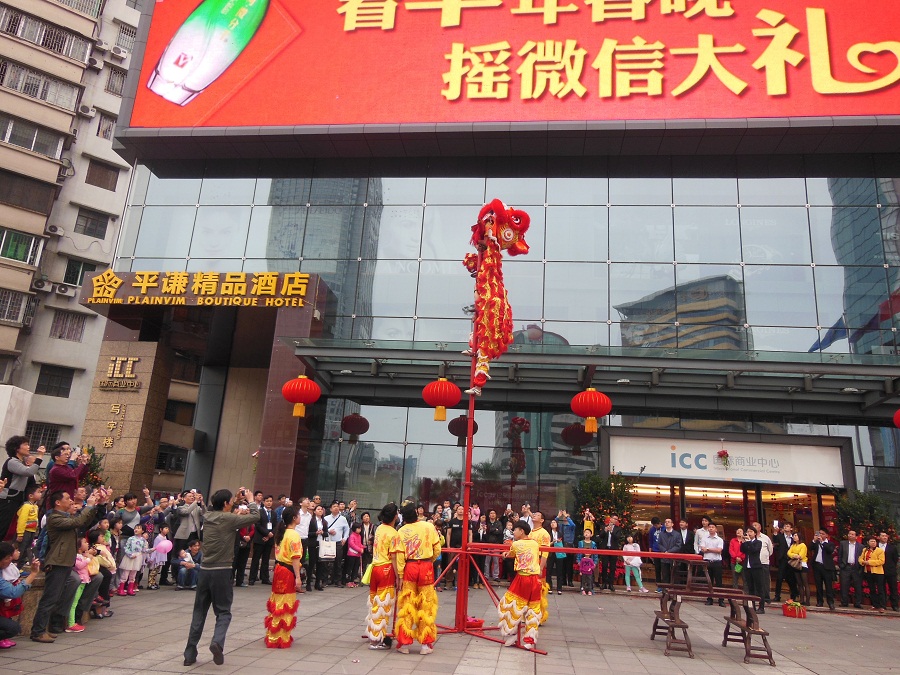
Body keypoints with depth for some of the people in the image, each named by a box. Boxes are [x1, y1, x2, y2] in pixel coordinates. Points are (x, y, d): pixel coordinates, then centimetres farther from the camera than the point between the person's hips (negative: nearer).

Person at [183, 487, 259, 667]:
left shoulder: (208, 516, 6)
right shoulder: (228, 519, -11)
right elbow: (255, 516, -7)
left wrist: (236, 500, 24)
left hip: (204, 571, 5)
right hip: (221, 572, -5)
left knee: (199, 612, 13)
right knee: (223, 612, 6)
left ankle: (190, 654, 14)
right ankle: (217, 642, -18)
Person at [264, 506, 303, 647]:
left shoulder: (281, 532, 10)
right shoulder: (294, 535, -16)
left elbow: (278, 551, 13)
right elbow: (295, 558, -20)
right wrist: (298, 577, -19)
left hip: (279, 568, 8)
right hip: (288, 572, -8)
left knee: (277, 603, 16)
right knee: (286, 606, 1)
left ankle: (272, 635, 26)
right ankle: (281, 639, 8)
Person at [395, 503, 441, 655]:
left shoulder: (402, 531, -4)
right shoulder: (429, 527, -3)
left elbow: (400, 556, -5)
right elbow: (437, 549, 0)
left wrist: (400, 575, 1)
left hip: (409, 567, 0)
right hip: (426, 567, 0)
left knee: (406, 605, 9)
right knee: (426, 605, 8)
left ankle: (404, 643, 15)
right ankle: (426, 644, 13)